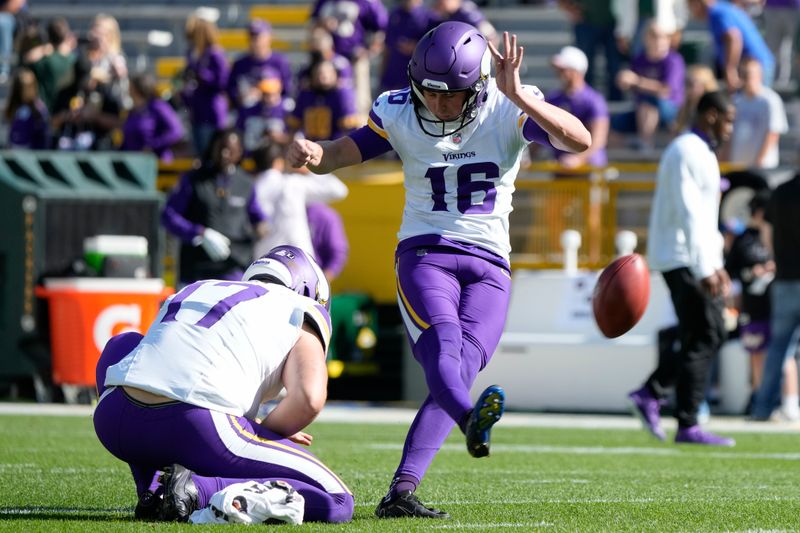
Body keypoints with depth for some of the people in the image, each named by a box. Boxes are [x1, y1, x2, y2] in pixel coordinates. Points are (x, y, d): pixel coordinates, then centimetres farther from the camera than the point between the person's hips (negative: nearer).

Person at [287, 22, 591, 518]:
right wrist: (314, 154, -12)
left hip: (488, 264, 1)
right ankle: (472, 420, -60)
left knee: (456, 372, -15)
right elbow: (343, 152, 12)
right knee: (445, 349, -29)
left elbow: (580, 140, -19)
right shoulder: (399, 113, 0)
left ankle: (400, 492, -18)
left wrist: (518, 96, -30)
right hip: (425, 252, -1)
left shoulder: (507, 110, -5)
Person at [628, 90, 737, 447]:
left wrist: (715, 264, 22)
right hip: (682, 259, -10)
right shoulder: (687, 153, -14)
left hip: (696, 260, 10)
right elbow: (688, 214, -22)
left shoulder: (700, 153, 19)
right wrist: (704, 269, -25)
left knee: (712, 335, 10)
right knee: (701, 340, -9)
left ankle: (650, 394, 10)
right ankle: (687, 426, -7)